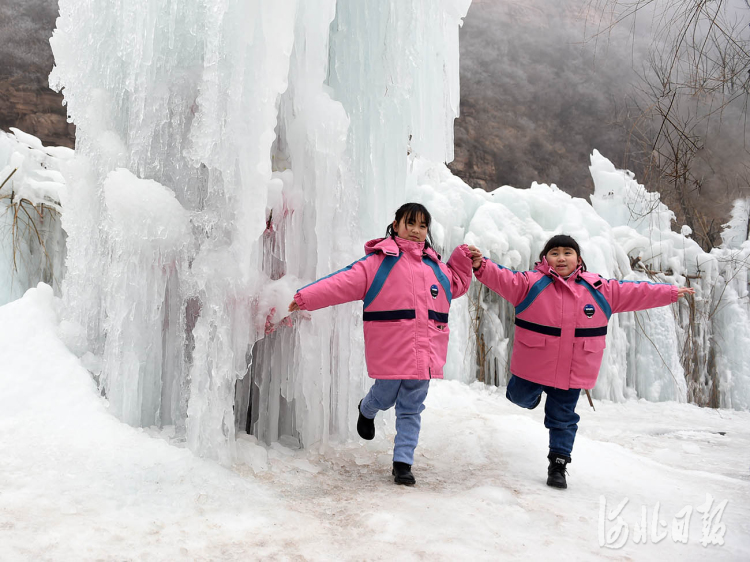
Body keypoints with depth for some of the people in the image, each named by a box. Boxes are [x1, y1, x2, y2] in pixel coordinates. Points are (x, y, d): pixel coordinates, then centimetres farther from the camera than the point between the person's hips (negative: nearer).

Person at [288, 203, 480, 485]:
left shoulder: (434, 265, 14)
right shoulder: (380, 261, -3)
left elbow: (456, 285, 30)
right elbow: (344, 282, -12)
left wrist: (462, 260, 15)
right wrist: (306, 297, -20)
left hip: (424, 353, 4)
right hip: (389, 352, -4)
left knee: (411, 408, 8)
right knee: (384, 398, 11)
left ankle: (403, 463, 18)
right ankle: (366, 411, 48)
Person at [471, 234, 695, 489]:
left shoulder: (598, 288, 2)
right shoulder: (531, 283, -8)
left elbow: (635, 292, 9)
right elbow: (503, 278, -21)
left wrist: (671, 293, 13)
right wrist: (481, 266, -39)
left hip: (572, 371, 1)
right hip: (533, 366, -1)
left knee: (563, 419, 10)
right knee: (521, 398, 20)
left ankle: (558, 464, 26)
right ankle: (531, 393, 56)